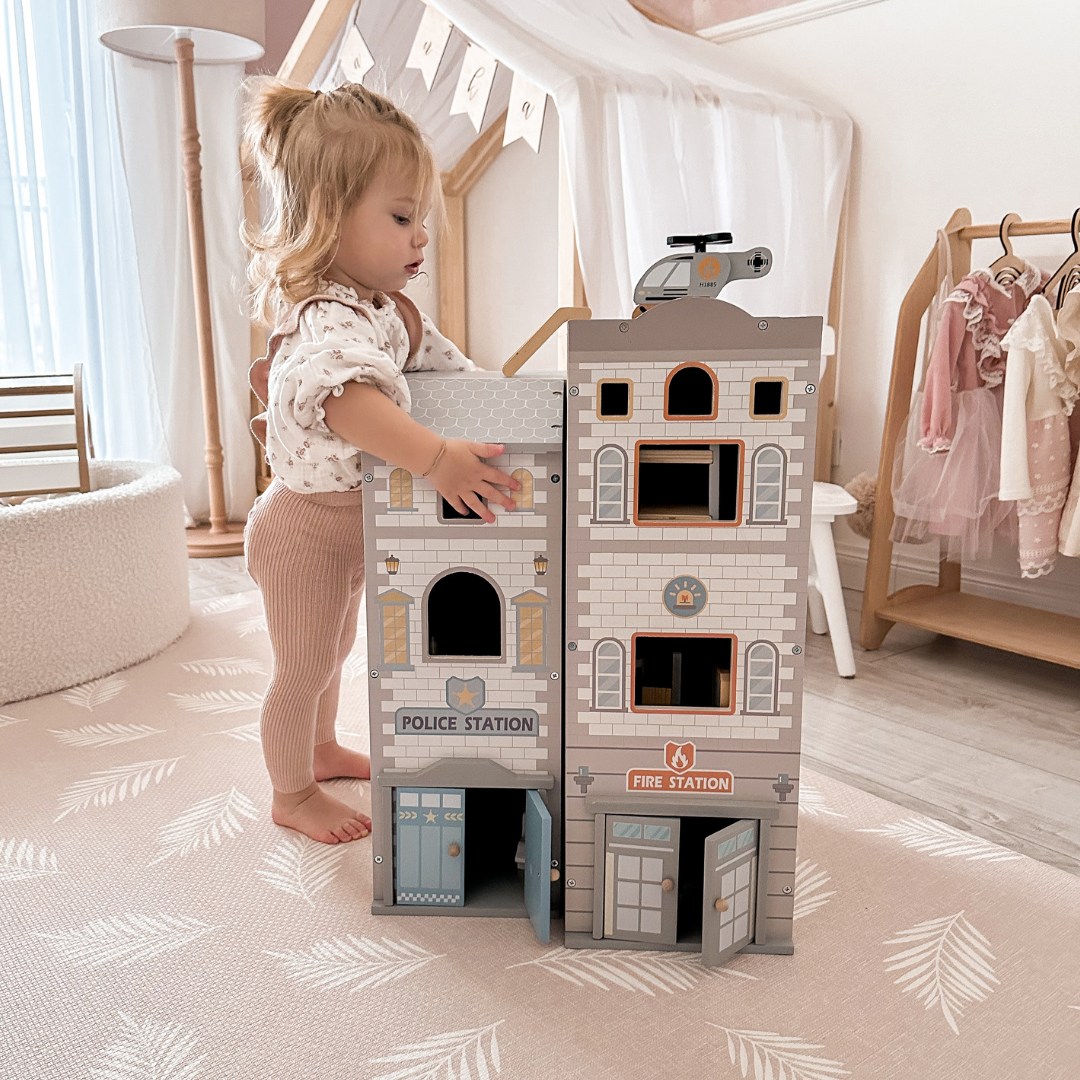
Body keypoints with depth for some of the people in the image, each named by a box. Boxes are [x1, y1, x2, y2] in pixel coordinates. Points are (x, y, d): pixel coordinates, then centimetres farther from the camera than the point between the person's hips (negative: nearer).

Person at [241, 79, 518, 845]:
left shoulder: (381, 307, 2)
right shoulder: (331, 320, -32)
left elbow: (437, 363, 18)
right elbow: (348, 402, -53)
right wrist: (437, 459, -63)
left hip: (349, 520, 10)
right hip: (309, 528, -10)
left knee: (333, 649, 28)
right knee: (304, 667, 9)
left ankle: (322, 749, 51)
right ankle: (292, 795, 31)